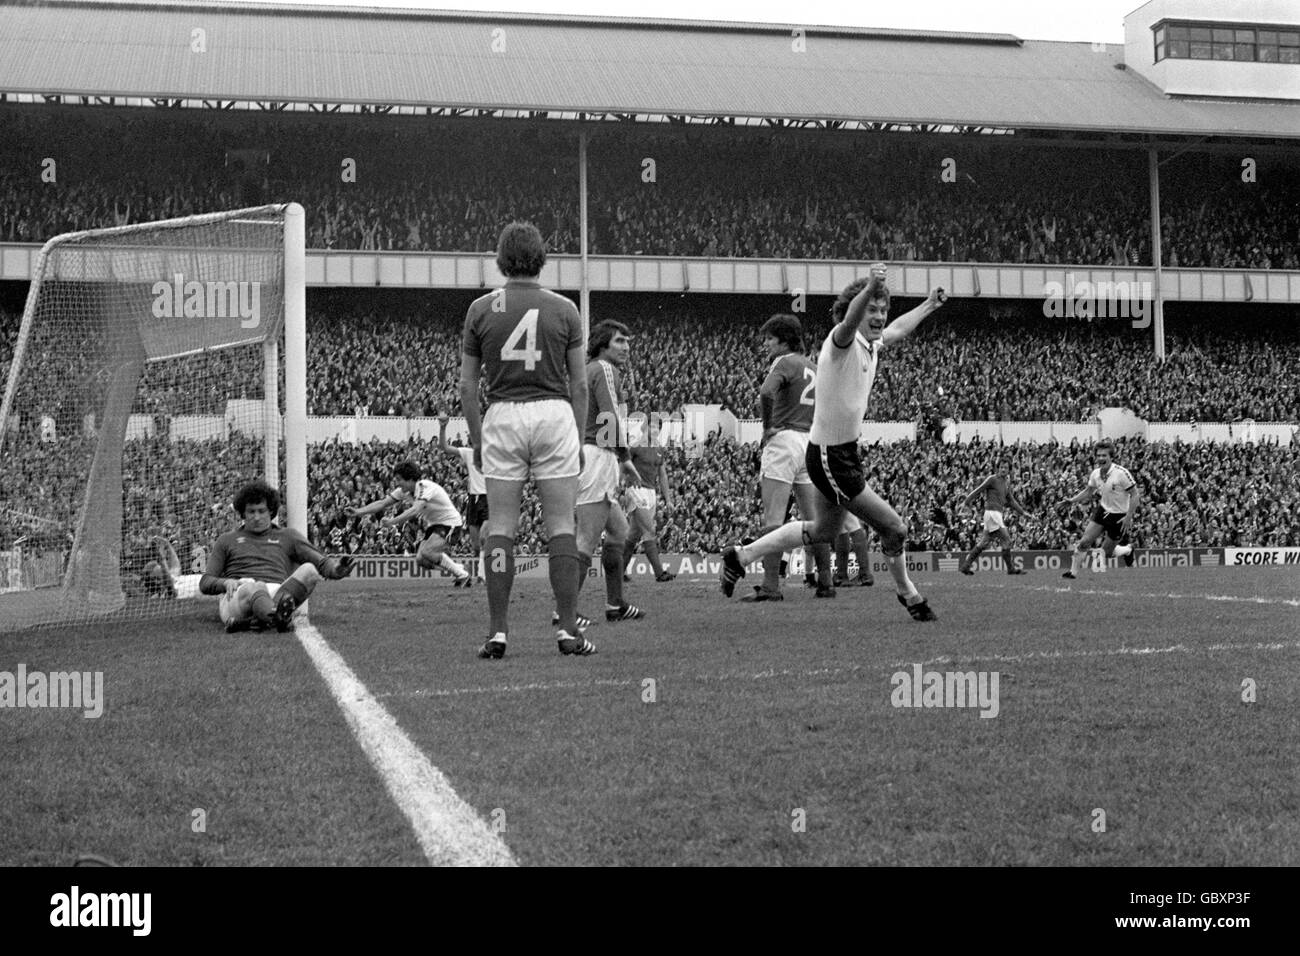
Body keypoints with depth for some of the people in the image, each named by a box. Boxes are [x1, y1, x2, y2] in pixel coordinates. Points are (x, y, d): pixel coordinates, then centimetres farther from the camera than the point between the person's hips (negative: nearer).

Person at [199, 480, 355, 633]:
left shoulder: (287, 536, 27)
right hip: (235, 597, -1)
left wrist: (336, 568, -11)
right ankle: (278, 618, -70)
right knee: (253, 588, -38)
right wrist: (226, 583, -5)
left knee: (309, 570, -28)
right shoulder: (227, 540, 27)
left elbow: (322, 562, 14)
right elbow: (205, 583, 19)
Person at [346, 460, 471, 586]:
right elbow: (382, 503, -4)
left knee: (426, 552, -25)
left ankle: (463, 575, -11)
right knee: (421, 560, 1)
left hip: (449, 521, -9)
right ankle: (458, 568, 17)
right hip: (433, 524, 9)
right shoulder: (403, 491, -3)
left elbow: (415, 510, -40)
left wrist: (392, 521, -49)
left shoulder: (425, 487, -27)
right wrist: (359, 512, -17)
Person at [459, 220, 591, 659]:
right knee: (561, 526, 2)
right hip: (554, 414, 0)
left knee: (500, 528, 4)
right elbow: (579, 384, 4)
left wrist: (476, 440, 14)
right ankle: (568, 630, 1)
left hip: (502, 417, 1)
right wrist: (579, 438, 12)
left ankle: (498, 633, 1)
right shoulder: (564, 309, 3)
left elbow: (467, 384, 5)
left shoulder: (481, 309, 4)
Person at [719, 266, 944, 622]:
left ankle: (741, 556, 32)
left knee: (823, 530, 26)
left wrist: (928, 305, 42)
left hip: (845, 452, 10)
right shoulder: (841, 341, -20)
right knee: (893, 527, 0)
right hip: (830, 456, -10)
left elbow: (897, 329, 30)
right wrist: (869, 289, -64)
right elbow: (850, 318, -45)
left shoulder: (870, 344, 6)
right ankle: (907, 595, 24)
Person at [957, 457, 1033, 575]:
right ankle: (1011, 568, -2)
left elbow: (1011, 501, 22)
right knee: (1006, 540, -9)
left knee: (983, 543, 10)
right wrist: (966, 502, -14)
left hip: (998, 514, 8)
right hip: (992, 512, -8)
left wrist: (1023, 512, 18)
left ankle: (965, 565, 14)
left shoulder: (1007, 482, 16)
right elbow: (977, 491, -8)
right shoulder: (992, 479, -7)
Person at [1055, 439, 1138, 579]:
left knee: (1106, 552, 7)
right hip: (1102, 511, 5)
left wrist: (1128, 517, -20)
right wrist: (1071, 501, 1)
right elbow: (1088, 491, 15)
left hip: (1119, 516, -4)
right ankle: (1073, 572, 3)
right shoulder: (1095, 474, -3)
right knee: (1084, 542, -10)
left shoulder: (1121, 473, -21)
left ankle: (1127, 550, 38)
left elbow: (1135, 495, -16)